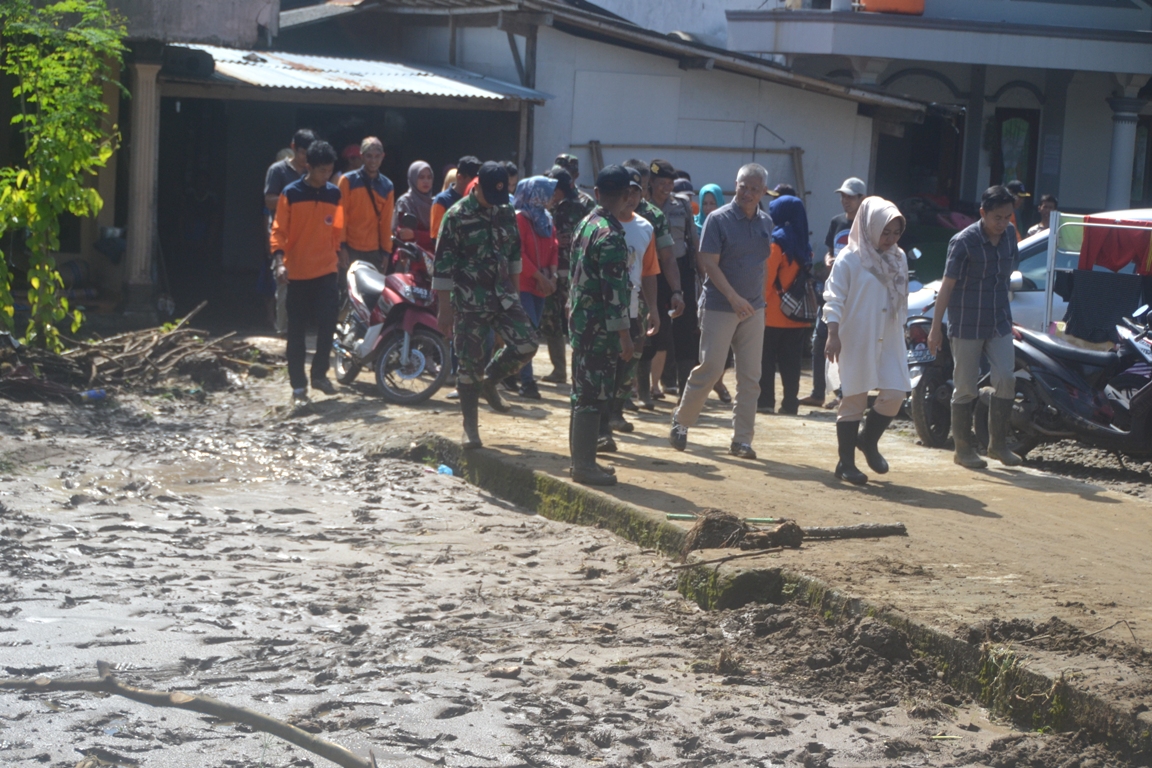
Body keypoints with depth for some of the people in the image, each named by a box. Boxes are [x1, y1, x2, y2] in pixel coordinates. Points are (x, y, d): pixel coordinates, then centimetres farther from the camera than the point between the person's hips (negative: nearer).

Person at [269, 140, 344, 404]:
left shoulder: (334, 194, 6)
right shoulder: (291, 194, -4)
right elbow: (278, 230, -7)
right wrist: (279, 261, -19)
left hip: (326, 271, 2)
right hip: (297, 272, -2)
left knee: (328, 323, -6)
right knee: (296, 331, 2)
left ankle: (319, 373, 14)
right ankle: (298, 386, 7)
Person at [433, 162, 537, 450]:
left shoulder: (507, 213, 4)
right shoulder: (457, 217, -11)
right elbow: (443, 266, -10)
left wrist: (514, 294, 16)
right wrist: (445, 309, -11)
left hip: (503, 296, 4)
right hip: (469, 302, -4)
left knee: (526, 344, -9)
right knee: (470, 362, 0)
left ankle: (489, 381, 18)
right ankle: (470, 426, 11)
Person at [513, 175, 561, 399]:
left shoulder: (545, 219, 15)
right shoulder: (520, 219, -9)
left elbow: (553, 248, 15)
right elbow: (518, 254, -15)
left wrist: (552, 275, 0)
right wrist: (540, 277, -15)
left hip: (540, 285, 8)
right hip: (522, 284, -8)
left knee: (531, 332, 9)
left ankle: (520, 377, 17)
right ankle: (526, 381, -12)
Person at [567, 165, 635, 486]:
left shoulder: (585, 225, 10)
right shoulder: (611, 236, -18)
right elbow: (614, 290, -20)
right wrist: (624, 334, -18)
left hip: (580, 319, 9)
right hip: (600, 326, -9)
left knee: (584, 392, 14)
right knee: (593, 396, -4)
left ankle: (581, 460, 20)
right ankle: (585, 465, -1)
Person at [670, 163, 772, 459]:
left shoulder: (766, 222, 8)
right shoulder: (719, 219, -9)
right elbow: (709, 263, -14)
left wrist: (759, 297, 12)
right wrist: (734, 297, -21)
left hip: (754, 309, 5)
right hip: (719, 308, -5)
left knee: (750, 376, 3)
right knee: (710, 368, -4)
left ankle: (742, 438, 9)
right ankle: (681, 420, 16)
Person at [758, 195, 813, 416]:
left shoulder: (776, 241, -9)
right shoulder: (804, 245, 9)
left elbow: (767, 276, -12)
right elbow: (805, 275, 12)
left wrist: (760, 301, -6)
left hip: (775, 314, -6)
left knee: (766, 359, 3)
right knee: (790, 361, 8)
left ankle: (765, 401, 1)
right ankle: (790, 403, 7)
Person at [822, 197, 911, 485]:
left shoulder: (899, 258, 12)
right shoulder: (850, 260, -6)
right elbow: (834, 299, -10)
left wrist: (900, 327, 18)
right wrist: (833, 335, -18)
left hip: (889, 342, 5)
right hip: (857, 341, -5)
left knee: (894, 395, -4)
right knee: (855, 399, 0)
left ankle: (868, 441, 22)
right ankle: (846, 462, 10)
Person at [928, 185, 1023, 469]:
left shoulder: (1008, 236, 3)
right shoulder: (964, 241, -14)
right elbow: (947, 284, -12)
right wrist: (935, 327, -12)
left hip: (999, 323, 5)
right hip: (967, 325, -5)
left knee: (1006, 379, -4)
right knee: (966, 387, 2)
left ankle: (998, 443, 8)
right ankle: (963, 449, 12)